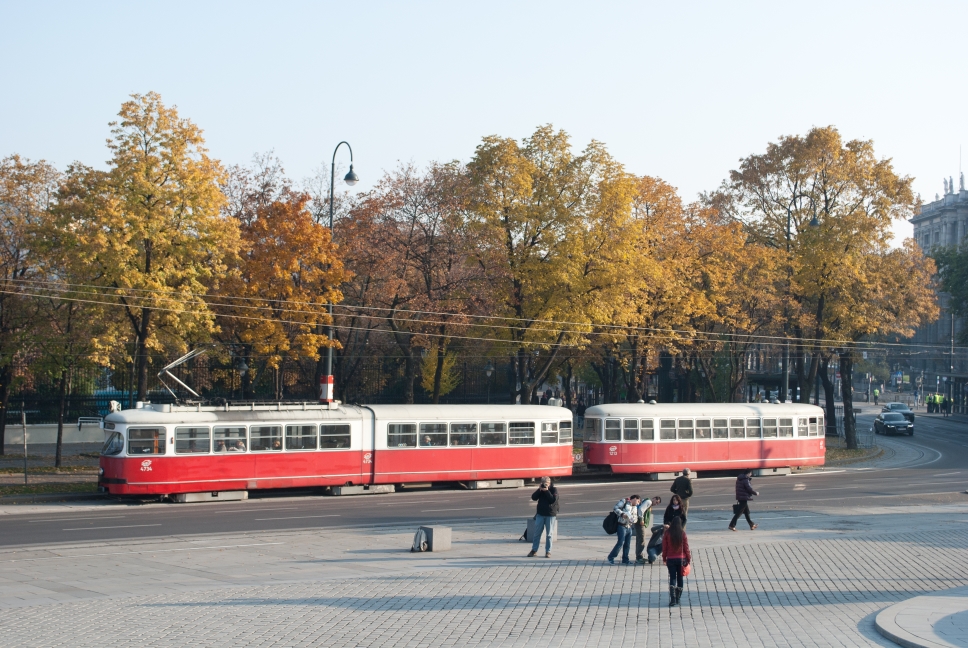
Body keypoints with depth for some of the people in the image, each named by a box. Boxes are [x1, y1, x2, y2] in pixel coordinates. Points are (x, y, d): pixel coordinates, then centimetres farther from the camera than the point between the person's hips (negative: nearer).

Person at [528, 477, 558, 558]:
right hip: (540, 514, 3)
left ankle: (548, 551, 7)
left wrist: (547, 491, -19)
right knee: (537, 533, 5)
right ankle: (534, 550, 12)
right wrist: (539, 490, -14)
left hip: (551, 515, -3)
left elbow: (553, 500, -18)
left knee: (549, 534, 1)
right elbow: (533, 498, -3)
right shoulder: (540, 489, 8)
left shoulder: (554, 489, -3)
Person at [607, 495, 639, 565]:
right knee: (620, 543, -11)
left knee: (627, 544, 9)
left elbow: (635, 518, 22)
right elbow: (615, 508, -13)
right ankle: (611, 557, 0)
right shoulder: (624, 502, -4)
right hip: (622, 526, -8)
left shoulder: (635, 507, 19)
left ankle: (625, 560, 19)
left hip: (629, 527, 8)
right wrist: (622, 514, -25)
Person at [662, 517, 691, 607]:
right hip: (681, 559, 0)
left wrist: (664, 558, 9)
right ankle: (678, 599, 16)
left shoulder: (667, 533, -6)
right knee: (680, 578, 12)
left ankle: (673, 599, -16)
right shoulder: (682, 533, -7)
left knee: (672, 578, 0)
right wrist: (688, 558, 7)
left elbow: (664, 547, -2)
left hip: (670, 559, 0)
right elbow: (686, 547, -3)